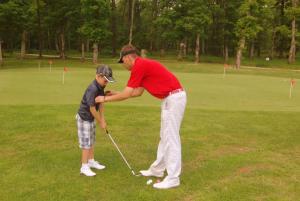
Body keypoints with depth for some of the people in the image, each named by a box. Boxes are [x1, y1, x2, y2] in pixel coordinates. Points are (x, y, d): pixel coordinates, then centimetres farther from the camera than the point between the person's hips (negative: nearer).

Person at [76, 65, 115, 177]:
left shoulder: (100, 87, -2)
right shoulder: (92, 89, -29)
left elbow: (100, 104, 3)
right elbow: (92, 108, -26)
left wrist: (102, 119, 1)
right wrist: (101, 122, -16)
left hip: (91, 118, 9)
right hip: (84, 118, -9)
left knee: (91, 140, 17)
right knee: (86, 142, -3)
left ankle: (91, 161, 31)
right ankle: (84, 166, 6)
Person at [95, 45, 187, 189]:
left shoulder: (139, 66, -13)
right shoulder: (143, 65, 18)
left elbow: (126, 95, -13)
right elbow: (138, 92, 23)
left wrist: (105, 99, 0)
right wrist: (115, 94, 26)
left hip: (173, 99, -10)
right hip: (171, 98, 10)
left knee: (171, 138, -4)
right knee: (165, 136, 17)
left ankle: (173, 178, 5)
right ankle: (157, 169, 30)